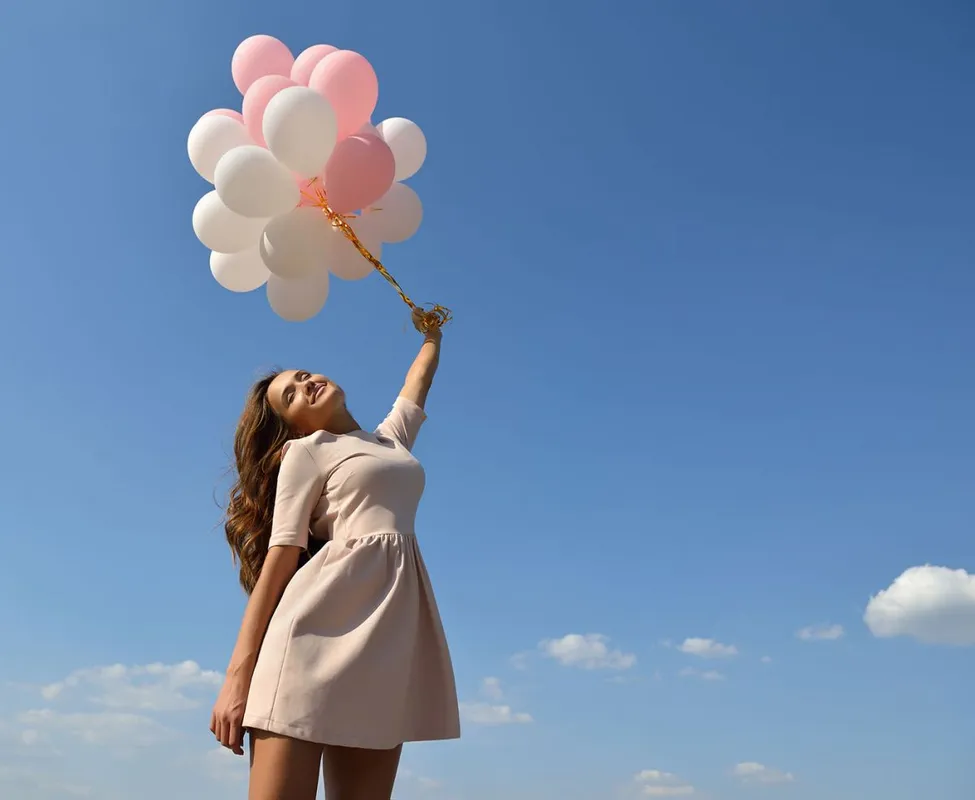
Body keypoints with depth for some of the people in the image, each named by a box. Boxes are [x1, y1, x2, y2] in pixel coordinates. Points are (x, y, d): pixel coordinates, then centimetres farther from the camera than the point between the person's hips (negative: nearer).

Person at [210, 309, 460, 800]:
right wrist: (238, 673, -9)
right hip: (320, 630, -5)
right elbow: (280, 556, -2)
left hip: (390, 638, 5)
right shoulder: (306, 451, 9)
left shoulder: (392, 437, 26)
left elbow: (419, 379, 44)